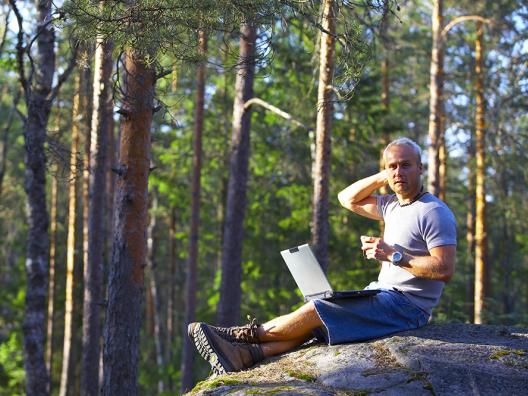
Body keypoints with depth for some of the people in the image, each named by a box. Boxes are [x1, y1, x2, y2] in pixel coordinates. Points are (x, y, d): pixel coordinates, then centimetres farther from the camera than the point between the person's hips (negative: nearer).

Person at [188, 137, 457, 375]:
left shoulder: (434, 213, -13)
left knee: (314, 311, -16)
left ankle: (248, 335, -1)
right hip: (383, 295, 9)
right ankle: (247, 355, -18)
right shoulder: (393, 206, 15)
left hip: (405, 305, -9)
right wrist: (382, 177, 9)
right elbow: (347, 199, 22)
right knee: (313, 319, -6)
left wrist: (394, 255, -24)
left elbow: (445, 269, -21)